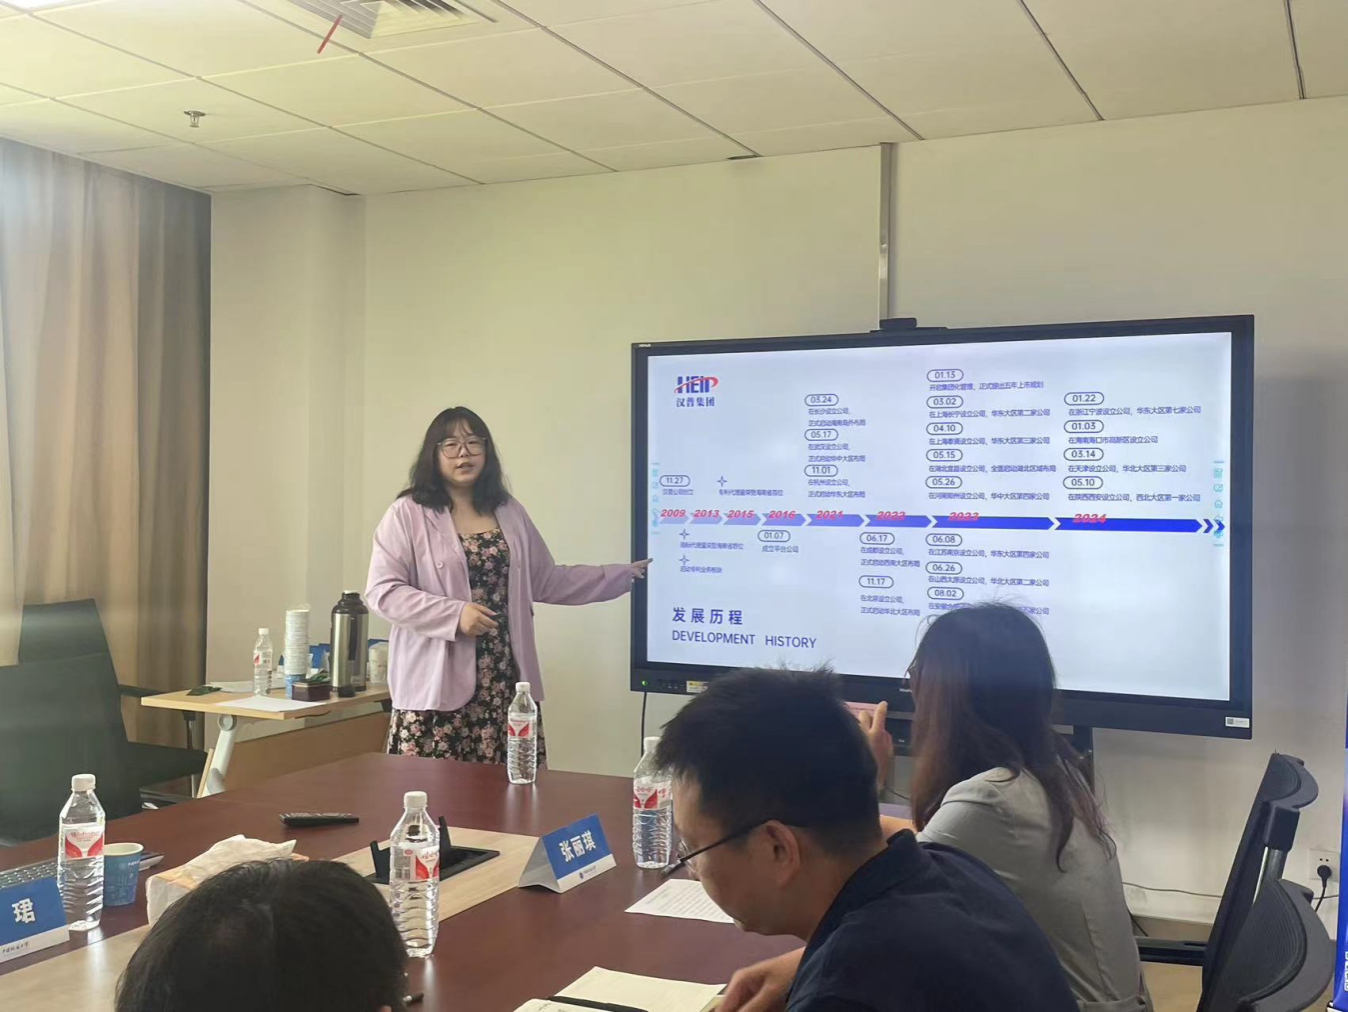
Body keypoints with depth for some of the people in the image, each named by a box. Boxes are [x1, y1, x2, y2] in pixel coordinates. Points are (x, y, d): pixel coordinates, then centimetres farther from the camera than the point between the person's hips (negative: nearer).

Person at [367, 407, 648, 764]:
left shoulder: (509, 512, 15)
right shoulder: (408, 513, -2)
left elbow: (547, 582, 20)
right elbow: (383, 591, -7)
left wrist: (625, 575, 19)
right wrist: (454, 614, -18)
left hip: (505, 683, 4)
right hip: (437, 686, -4)